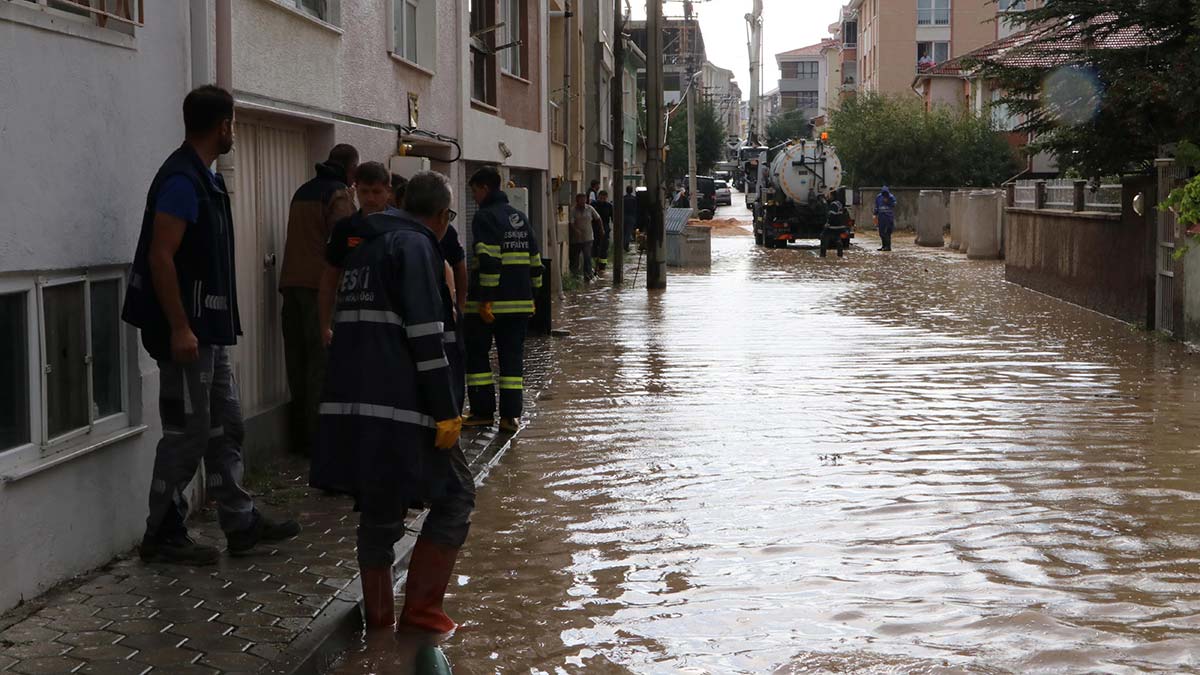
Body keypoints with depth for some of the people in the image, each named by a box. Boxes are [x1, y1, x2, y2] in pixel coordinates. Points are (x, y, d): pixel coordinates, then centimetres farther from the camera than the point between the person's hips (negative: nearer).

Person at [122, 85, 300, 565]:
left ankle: (241, 523, 23)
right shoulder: (182, 179, -17)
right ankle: (162, 537, 7)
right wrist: (179, 328, -24)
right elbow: (160, 256, -22)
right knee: (187, 434, -3)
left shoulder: (205, 178, 13)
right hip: (188, 330, -10)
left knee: (225, 428, 15)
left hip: (211, 328, 10)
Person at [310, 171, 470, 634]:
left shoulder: (364, 249, 20)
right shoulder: (415, 247, -7)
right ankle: (421, 607, 2)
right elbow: (426, 338, -16)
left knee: (378, 512, 16)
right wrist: (446, 412, -15)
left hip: (349, 408, 8)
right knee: (456, 496, 4)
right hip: (401, 409, -8)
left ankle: (378, 619, 20)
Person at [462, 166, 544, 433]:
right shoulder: (521, 218, 16)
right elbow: (535, 259, 18)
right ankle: (510, 415, 4)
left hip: (489, 303, -6)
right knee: (512, 356, 8)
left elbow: (489, 260, -19)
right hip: (519, 303, 6)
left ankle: (483, 412, 6)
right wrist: (531, 295, 22)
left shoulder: (485, 216, -8)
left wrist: (485, 299, -20)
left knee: (476, 354, 6)